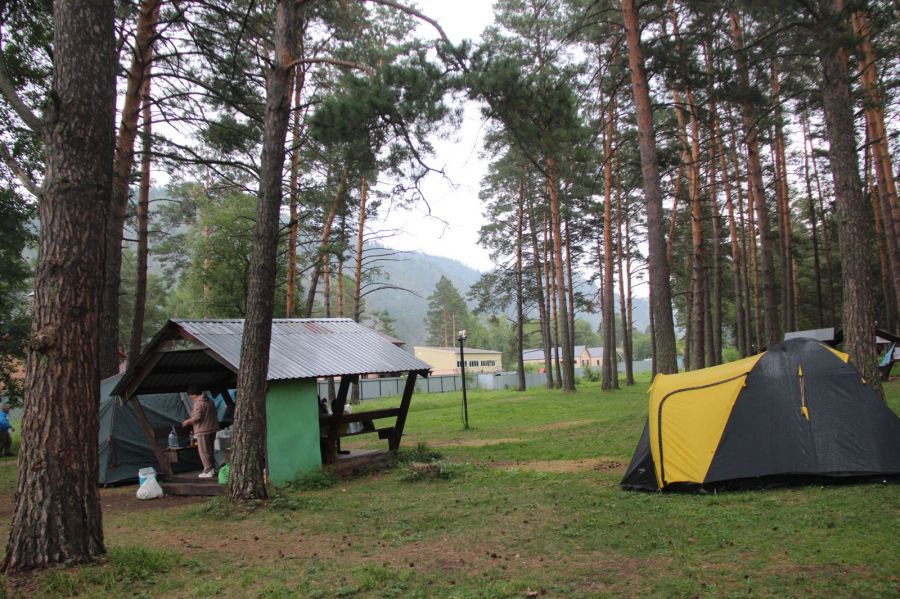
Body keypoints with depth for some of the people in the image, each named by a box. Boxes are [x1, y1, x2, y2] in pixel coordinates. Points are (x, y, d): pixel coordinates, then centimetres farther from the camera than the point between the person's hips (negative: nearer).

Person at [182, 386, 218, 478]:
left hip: (203, 430, -9)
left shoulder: (198, 403, -15)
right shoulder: (210, 401, 13)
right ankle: (212, 468, 19)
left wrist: (187, 422, -7)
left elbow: (197, 417, -22)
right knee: (210, 450, 16)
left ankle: (208, 471, -3)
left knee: (203, 451, -2)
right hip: (212, 429, 9)